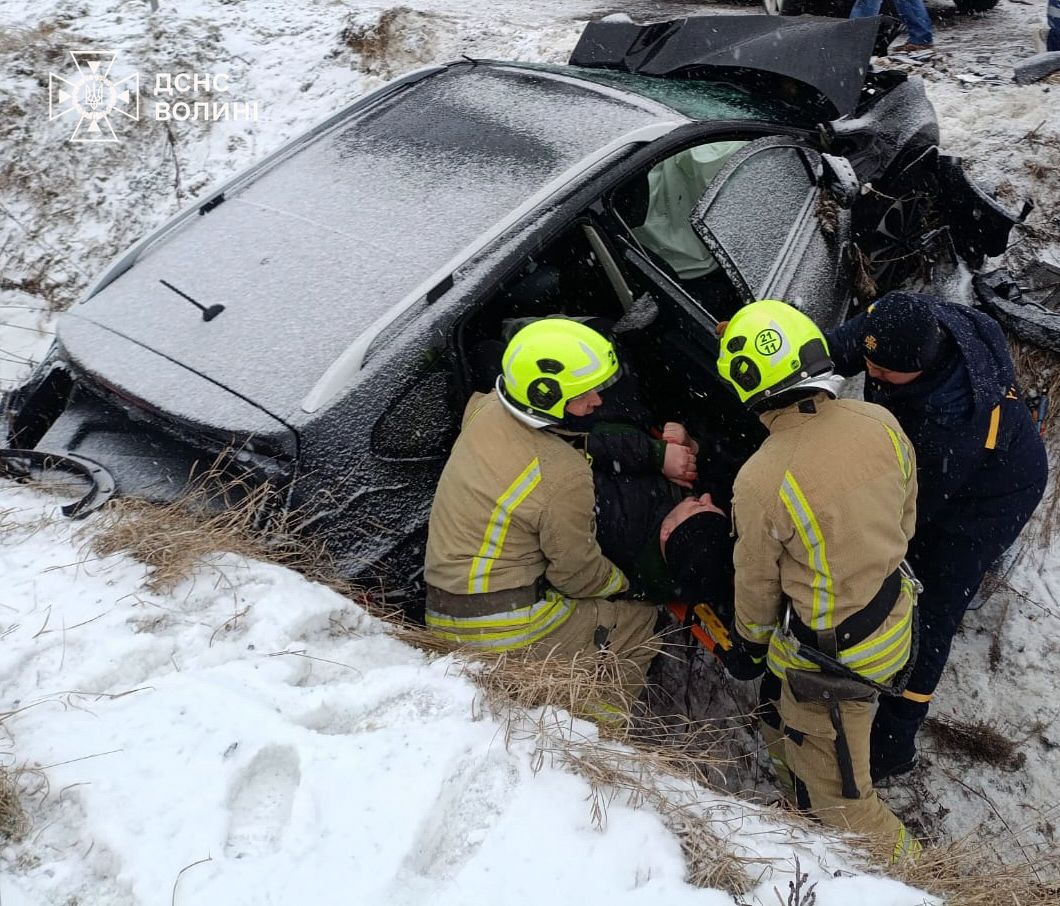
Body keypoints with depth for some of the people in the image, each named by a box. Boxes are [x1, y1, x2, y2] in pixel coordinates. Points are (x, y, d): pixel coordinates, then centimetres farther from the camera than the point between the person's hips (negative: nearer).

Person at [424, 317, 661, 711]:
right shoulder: (565, 475, -23)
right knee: (641, 622, 10)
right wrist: (622, 583, 13)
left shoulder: (485, 410, -3)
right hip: (506, 631, -8)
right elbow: (578, 573, -12)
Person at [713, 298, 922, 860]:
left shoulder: (760, 481, -30)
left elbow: (757, 581, -12)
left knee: (836, 797, 14)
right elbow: (906, 516, 5)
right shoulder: (880, 423, -12)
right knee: (779, 714, 31)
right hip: (894, 620, 8)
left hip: (831, 658, -8)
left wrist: (751, 640, 9)